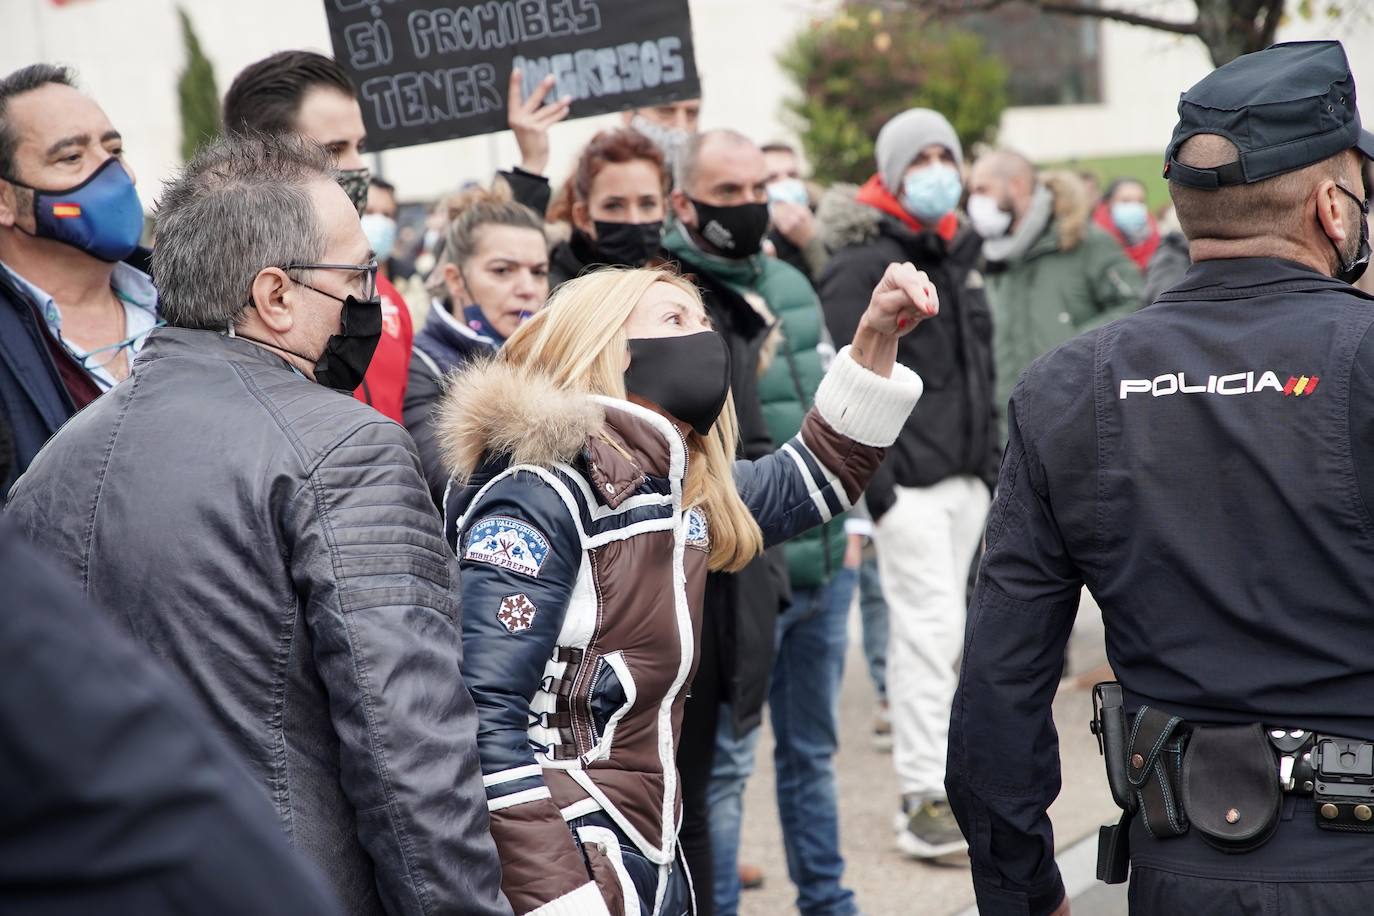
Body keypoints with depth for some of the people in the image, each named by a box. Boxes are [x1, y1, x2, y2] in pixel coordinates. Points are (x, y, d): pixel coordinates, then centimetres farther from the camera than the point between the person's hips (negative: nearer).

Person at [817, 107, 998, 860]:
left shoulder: (958, 250, 18)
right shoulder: (864, 262, -9)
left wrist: (990, 459, 20)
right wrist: (870, 480, -19)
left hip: (963, 476, 8)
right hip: (908, 481, -8)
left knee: (939, 627, 12)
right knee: (929, 625, -11)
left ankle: (931, 772, 21)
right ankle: (924, 802, -8)